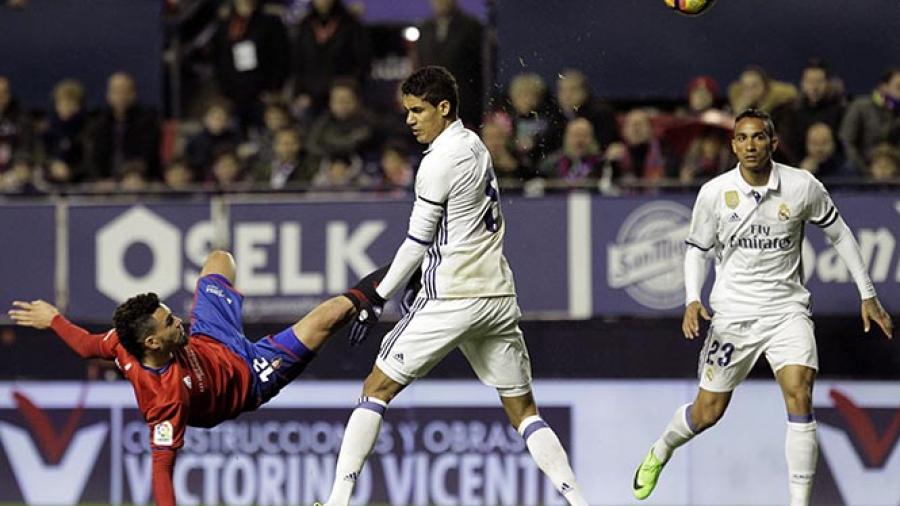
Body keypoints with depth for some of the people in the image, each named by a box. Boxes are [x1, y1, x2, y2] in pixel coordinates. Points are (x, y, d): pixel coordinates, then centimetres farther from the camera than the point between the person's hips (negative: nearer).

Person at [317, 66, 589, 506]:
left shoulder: (440, 161, -11)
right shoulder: (475, 145, 13)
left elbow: (418, 241, -8)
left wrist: (378, 298, -2)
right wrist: (425, 279, 22)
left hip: (451, 298, -7)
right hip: (498, 295, 7)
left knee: (377, 388, 1)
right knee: (523, 410, 11)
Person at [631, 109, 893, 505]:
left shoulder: (803, 187, -7)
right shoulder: (714, 193, -7)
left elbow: (839, 233, 8)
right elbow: (697, 249, 7)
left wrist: (867, 295, 8)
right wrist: (692, 301, -9)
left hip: (787, 309, 0)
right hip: (733, 313, 0)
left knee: (799, 396, -20)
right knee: (708, 412, 5)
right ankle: (659, 452, 39)